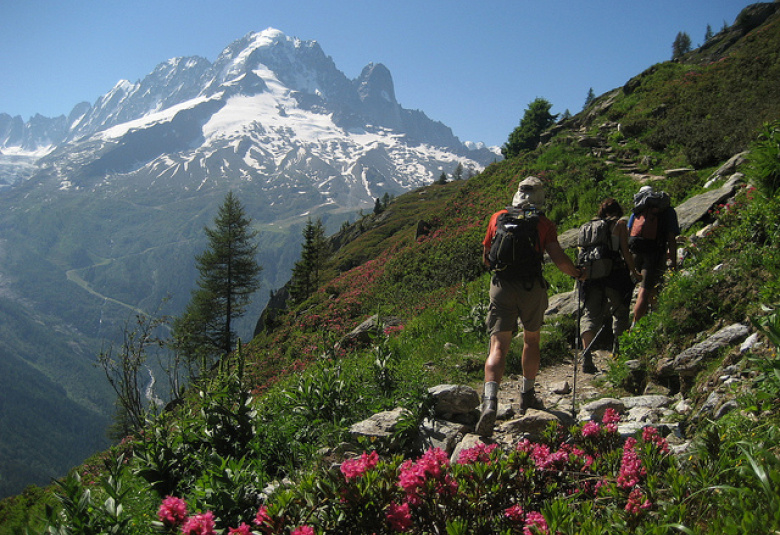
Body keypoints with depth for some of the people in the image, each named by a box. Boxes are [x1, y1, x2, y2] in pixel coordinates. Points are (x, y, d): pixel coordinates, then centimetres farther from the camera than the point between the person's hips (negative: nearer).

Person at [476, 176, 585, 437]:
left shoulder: (498, 217, 10)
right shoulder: (544, 224, 3)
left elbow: (486, 258, 18)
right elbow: (559, 259, -7)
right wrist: (578, 273, 12)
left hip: (501, 286, 1)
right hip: (532, 287, -1)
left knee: (498, 345, -6)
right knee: (532, 339, 22)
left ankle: (490, 401, -26)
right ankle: (527, 396, 33)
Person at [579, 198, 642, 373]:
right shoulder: (620, 224, 3)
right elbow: (625, 251, -3)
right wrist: (634, 272, 5)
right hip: (614, 274, -3)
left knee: (590, 314, 0)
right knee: (620, 313, 14)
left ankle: (586, 357, -14)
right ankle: (618, 351, 19)